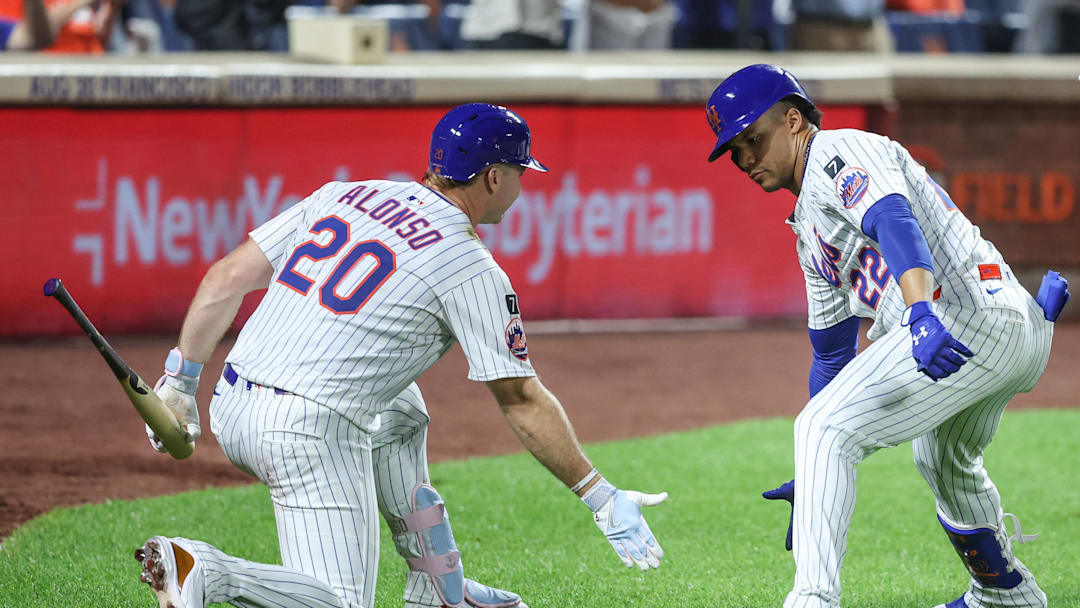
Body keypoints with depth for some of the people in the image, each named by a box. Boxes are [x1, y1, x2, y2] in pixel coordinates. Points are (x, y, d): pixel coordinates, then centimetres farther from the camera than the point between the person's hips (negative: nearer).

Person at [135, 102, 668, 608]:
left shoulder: (344, 195, 13)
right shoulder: (471, 268, -3)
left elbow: (226, 279, 11)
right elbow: (522, 401, -2)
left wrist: (180, 379, 17)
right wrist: (601, 499, 4)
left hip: (229, 407, 8)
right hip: (312, 436, -8)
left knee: (399, 413, 31)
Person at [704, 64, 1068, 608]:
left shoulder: (838, 151, -2)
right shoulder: (809, 228, 27)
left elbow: (894, 221, -23)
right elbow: (831, 349, 32)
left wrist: (921, 312, -42)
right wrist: (814, 481, 30)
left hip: (965, 314, -11)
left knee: (824, 428, -15)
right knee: (944, 461, 33)